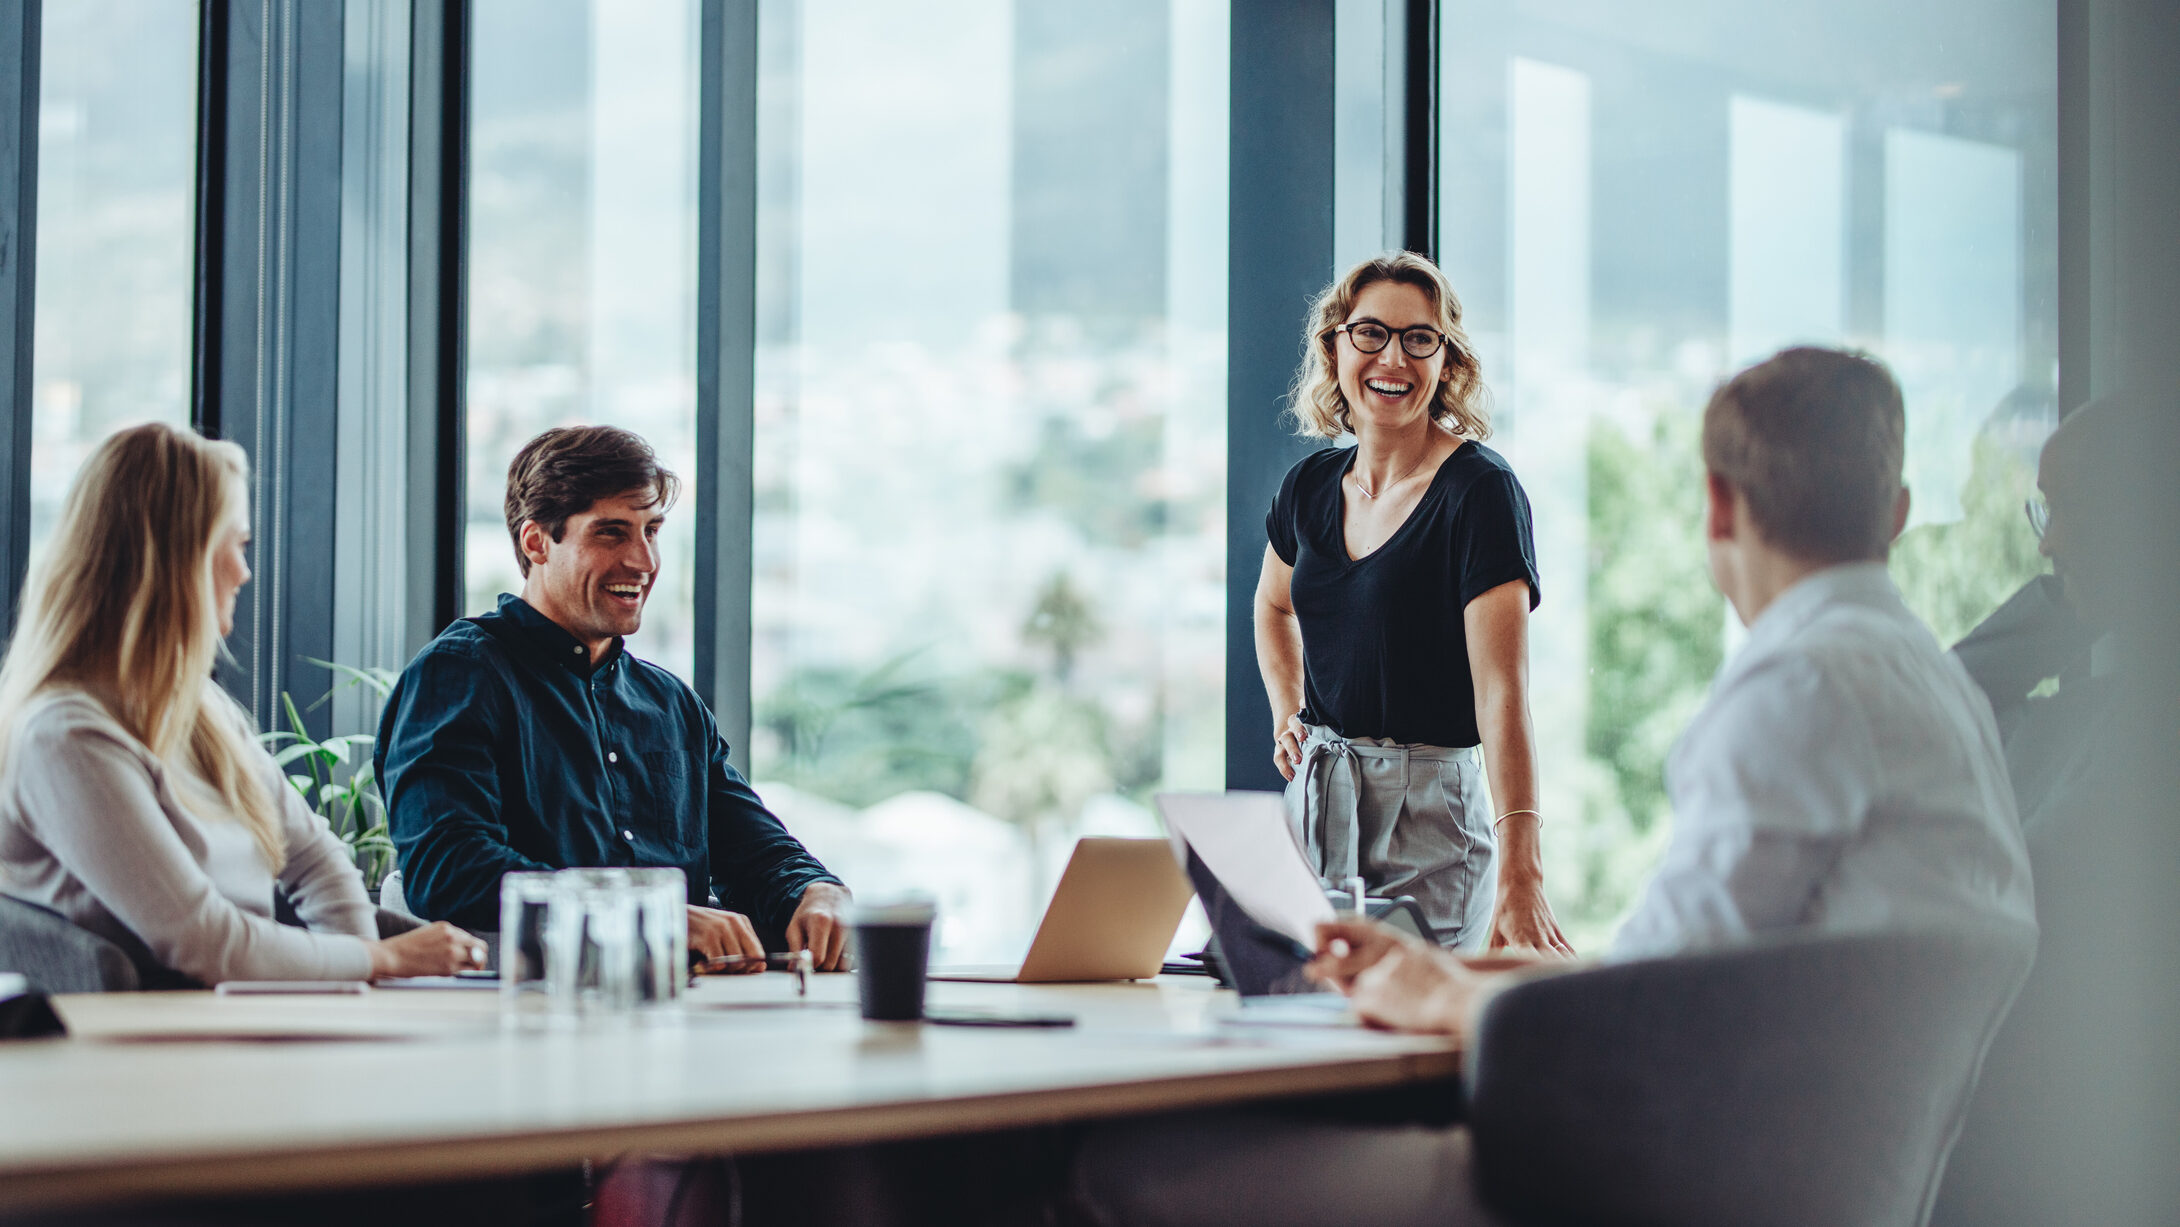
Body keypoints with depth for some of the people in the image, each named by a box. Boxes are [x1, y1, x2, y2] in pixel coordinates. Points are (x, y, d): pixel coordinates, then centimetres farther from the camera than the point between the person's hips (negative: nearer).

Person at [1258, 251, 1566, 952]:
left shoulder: (1480, 492, -13)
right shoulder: (1311, 487, 6)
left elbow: (1502, 691, -23)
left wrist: (1519, 875, -33)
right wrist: (1286, 717, 12)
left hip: (1430, 815, -5)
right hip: (1314, 801, 6)